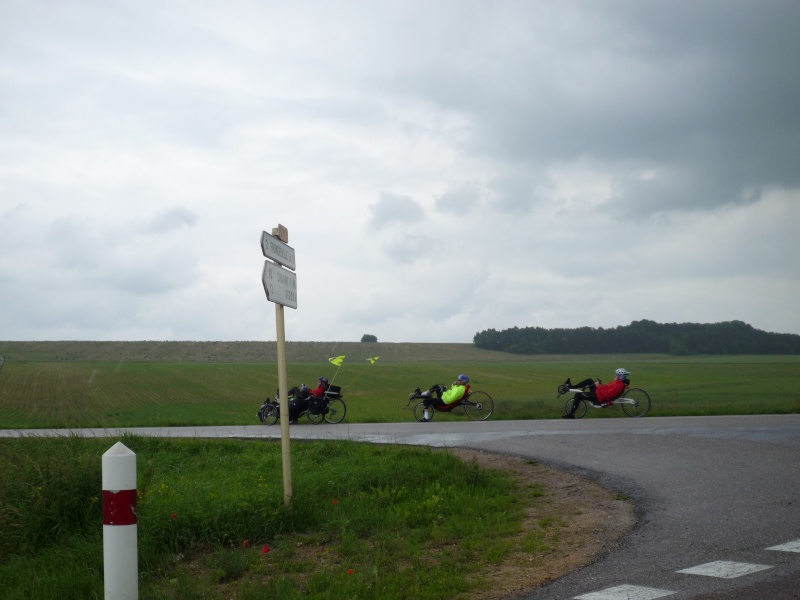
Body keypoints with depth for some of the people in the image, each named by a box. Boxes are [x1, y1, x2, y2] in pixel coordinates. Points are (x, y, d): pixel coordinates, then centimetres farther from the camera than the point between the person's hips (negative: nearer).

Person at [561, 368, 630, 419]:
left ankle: (571, 414, -5)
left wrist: (598, 386, -22)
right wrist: (601, 384, -1)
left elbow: (606, 394, -30)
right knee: (589, 380, 15)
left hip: (599, 399, -11)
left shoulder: (618, 385, -24)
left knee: (578, 395, -15)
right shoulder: (619, 383, 8)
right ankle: (570, 387, 17)